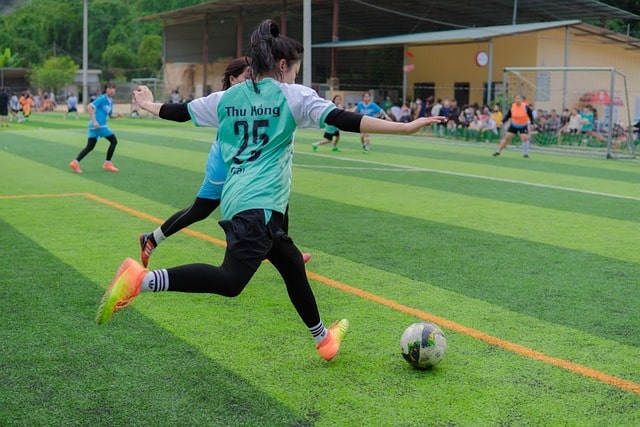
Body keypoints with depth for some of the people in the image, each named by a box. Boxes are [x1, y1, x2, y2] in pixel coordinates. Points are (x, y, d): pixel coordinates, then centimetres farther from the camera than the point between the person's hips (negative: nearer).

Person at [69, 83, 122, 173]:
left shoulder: (110, 101, 18)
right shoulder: (102, 98, -8)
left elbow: (110, 115, 27)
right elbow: (89, 107, -17)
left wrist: (117, 115, 5)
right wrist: (94, 121, -22)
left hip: (95, 125, 8)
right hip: (98, 124, -8)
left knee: (90, 147, 5)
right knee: (114, 141, 3)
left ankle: (75, 162, -4)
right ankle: (107, 164, 8)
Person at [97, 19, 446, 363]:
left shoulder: (228, 97, 15)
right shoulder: (293, 96, -1)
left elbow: (180, 112, 24)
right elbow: (344, 120, -9)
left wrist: (148, 105, 46)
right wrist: (405, 127, -10)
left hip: (237, 199, 9)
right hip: (259, 203, -9)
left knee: (292, 265, 21)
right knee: (230, 280, -19)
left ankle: (323, 338, 35)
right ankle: (141, 278, -32)